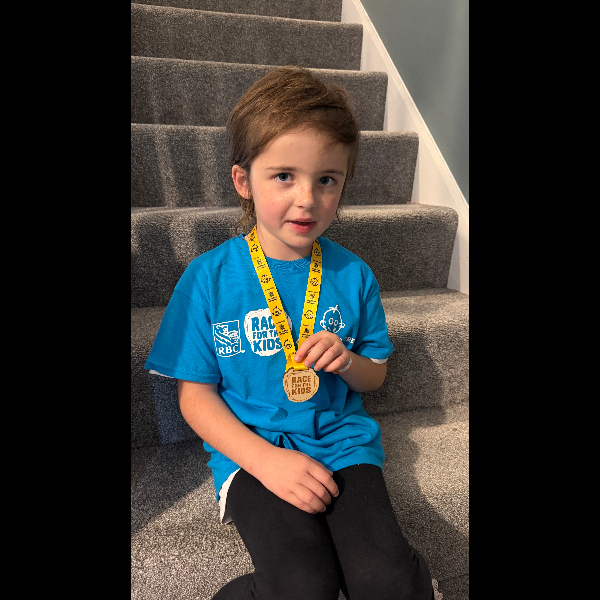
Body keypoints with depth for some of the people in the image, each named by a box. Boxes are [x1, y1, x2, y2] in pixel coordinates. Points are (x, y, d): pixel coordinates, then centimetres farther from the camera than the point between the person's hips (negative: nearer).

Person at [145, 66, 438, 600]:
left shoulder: (353, 276, 0)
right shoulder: (208, 278, -7)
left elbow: (375, 375, 11)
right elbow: (195, 395, -4)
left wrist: (349, 362, -13)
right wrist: (267, 460, -16)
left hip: (342, 442, 3)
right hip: (251, 450, -1)